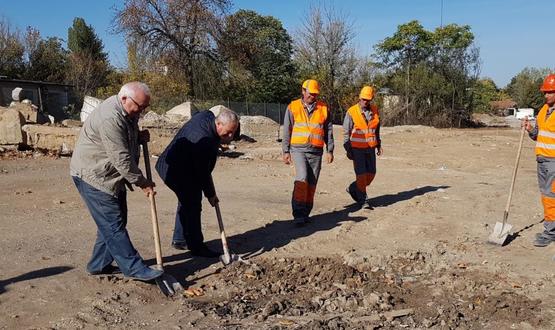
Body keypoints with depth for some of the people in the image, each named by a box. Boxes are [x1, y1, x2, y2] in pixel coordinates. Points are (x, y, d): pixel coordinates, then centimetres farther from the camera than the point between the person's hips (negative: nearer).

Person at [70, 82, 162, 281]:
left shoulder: (127, 112, 6)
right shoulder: (110, 118, -27)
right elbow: (122, 159, -26)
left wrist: (140, 137, 0)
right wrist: (143, 183, -16)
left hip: (111, 177, 10)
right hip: (93, 176, -10)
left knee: (112, 223, 14)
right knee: (114, 225, -5)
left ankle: (99, 265, 25)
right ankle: (134, 268, 0)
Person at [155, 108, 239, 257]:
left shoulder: (207, 115, -8)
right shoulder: (205, 141, -34)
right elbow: (203, 173, -24)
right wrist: (210, 194, -11)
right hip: (175, 171, -11)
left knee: (186, 202, 19)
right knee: (193, 205, -6)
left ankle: (179, 239, 32)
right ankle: (196, 247, 3)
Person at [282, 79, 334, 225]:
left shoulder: (323, 108, 9)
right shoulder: (293, 107, 3)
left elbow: (329, 130, 12)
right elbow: (287, 131, 5)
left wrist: (330, 150, 8)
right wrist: (286, 151, 1)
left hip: (316, 151, 3)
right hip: (298, 149, -3)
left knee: (311, 183, 5)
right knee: (302, 178, -19)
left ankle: (305, 213, 16)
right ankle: (298, 213, -14)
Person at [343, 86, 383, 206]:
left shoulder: (374, 110, 4)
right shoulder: (351, 112, -10)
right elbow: (346, 132, -6)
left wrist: (378, 144, 15)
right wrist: (348, 150, -9)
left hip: (370, 148, 5)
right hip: (357, 148, -5)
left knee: (371, 173, 7)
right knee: (361, 174, -5)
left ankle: (353, 189, 28)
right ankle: (362, 200, 11)